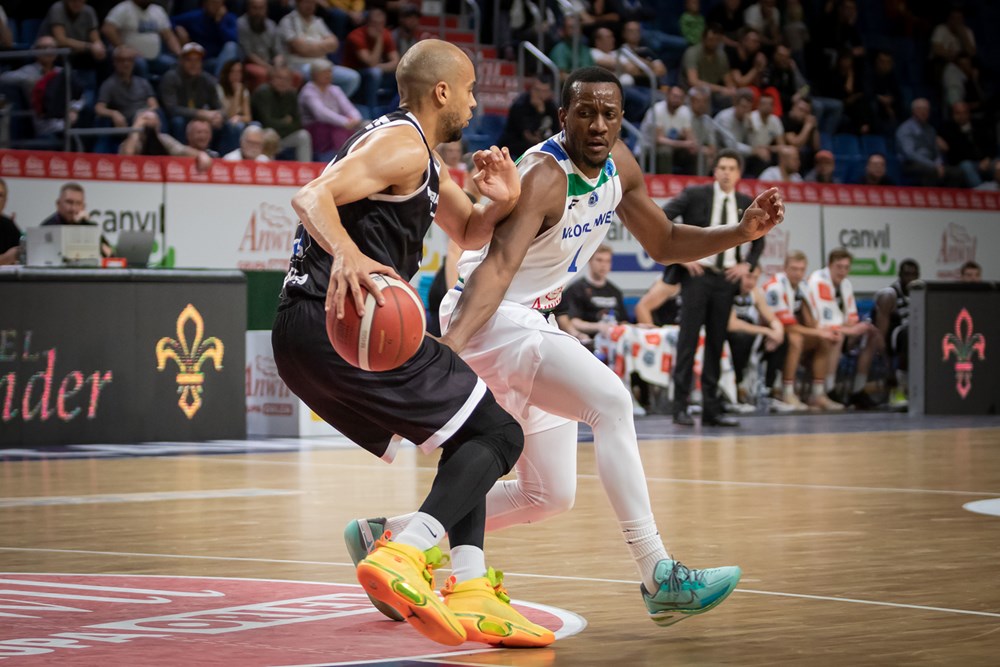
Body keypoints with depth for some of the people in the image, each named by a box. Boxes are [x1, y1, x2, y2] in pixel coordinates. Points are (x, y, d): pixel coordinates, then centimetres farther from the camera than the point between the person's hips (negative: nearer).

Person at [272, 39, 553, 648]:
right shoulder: (402, 145, -8)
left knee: (465, 441, 20)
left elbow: (469, 234, 34)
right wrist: (347, 255, -42)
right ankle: (401, 558, -25)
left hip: (301, 335, 10)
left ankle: (471, 595, 8)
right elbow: (312, 197, -23)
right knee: (498, 434, -6)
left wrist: (502, 202, 11)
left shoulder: (422, 160, 24)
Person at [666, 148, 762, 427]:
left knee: (716, 342, 6)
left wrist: (747, 264, 5)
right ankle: (680, 407, -4)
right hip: (697, 274, -4)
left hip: (726, 278, 4)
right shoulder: (695, 195, -2)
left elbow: (758, 239, 22)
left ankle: (711, 409, 9)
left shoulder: (746, 204, 10)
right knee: (688, 339, -6)